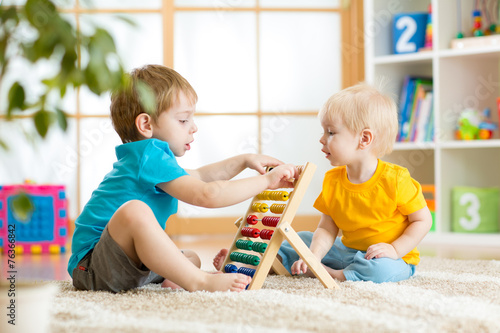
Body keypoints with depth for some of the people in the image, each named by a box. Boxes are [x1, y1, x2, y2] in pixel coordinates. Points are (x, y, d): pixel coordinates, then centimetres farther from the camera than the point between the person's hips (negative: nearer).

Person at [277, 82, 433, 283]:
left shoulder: (395, 180, -19)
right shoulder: (332, 181, -3)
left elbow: (423, 220, -10)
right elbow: (326, 229, -3)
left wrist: (395, 249, -22)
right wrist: (313, 257, -21)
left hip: (393, 259, -6)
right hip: (348, 251, 6)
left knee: (380, 270, -37)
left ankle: (333, 275, -17)